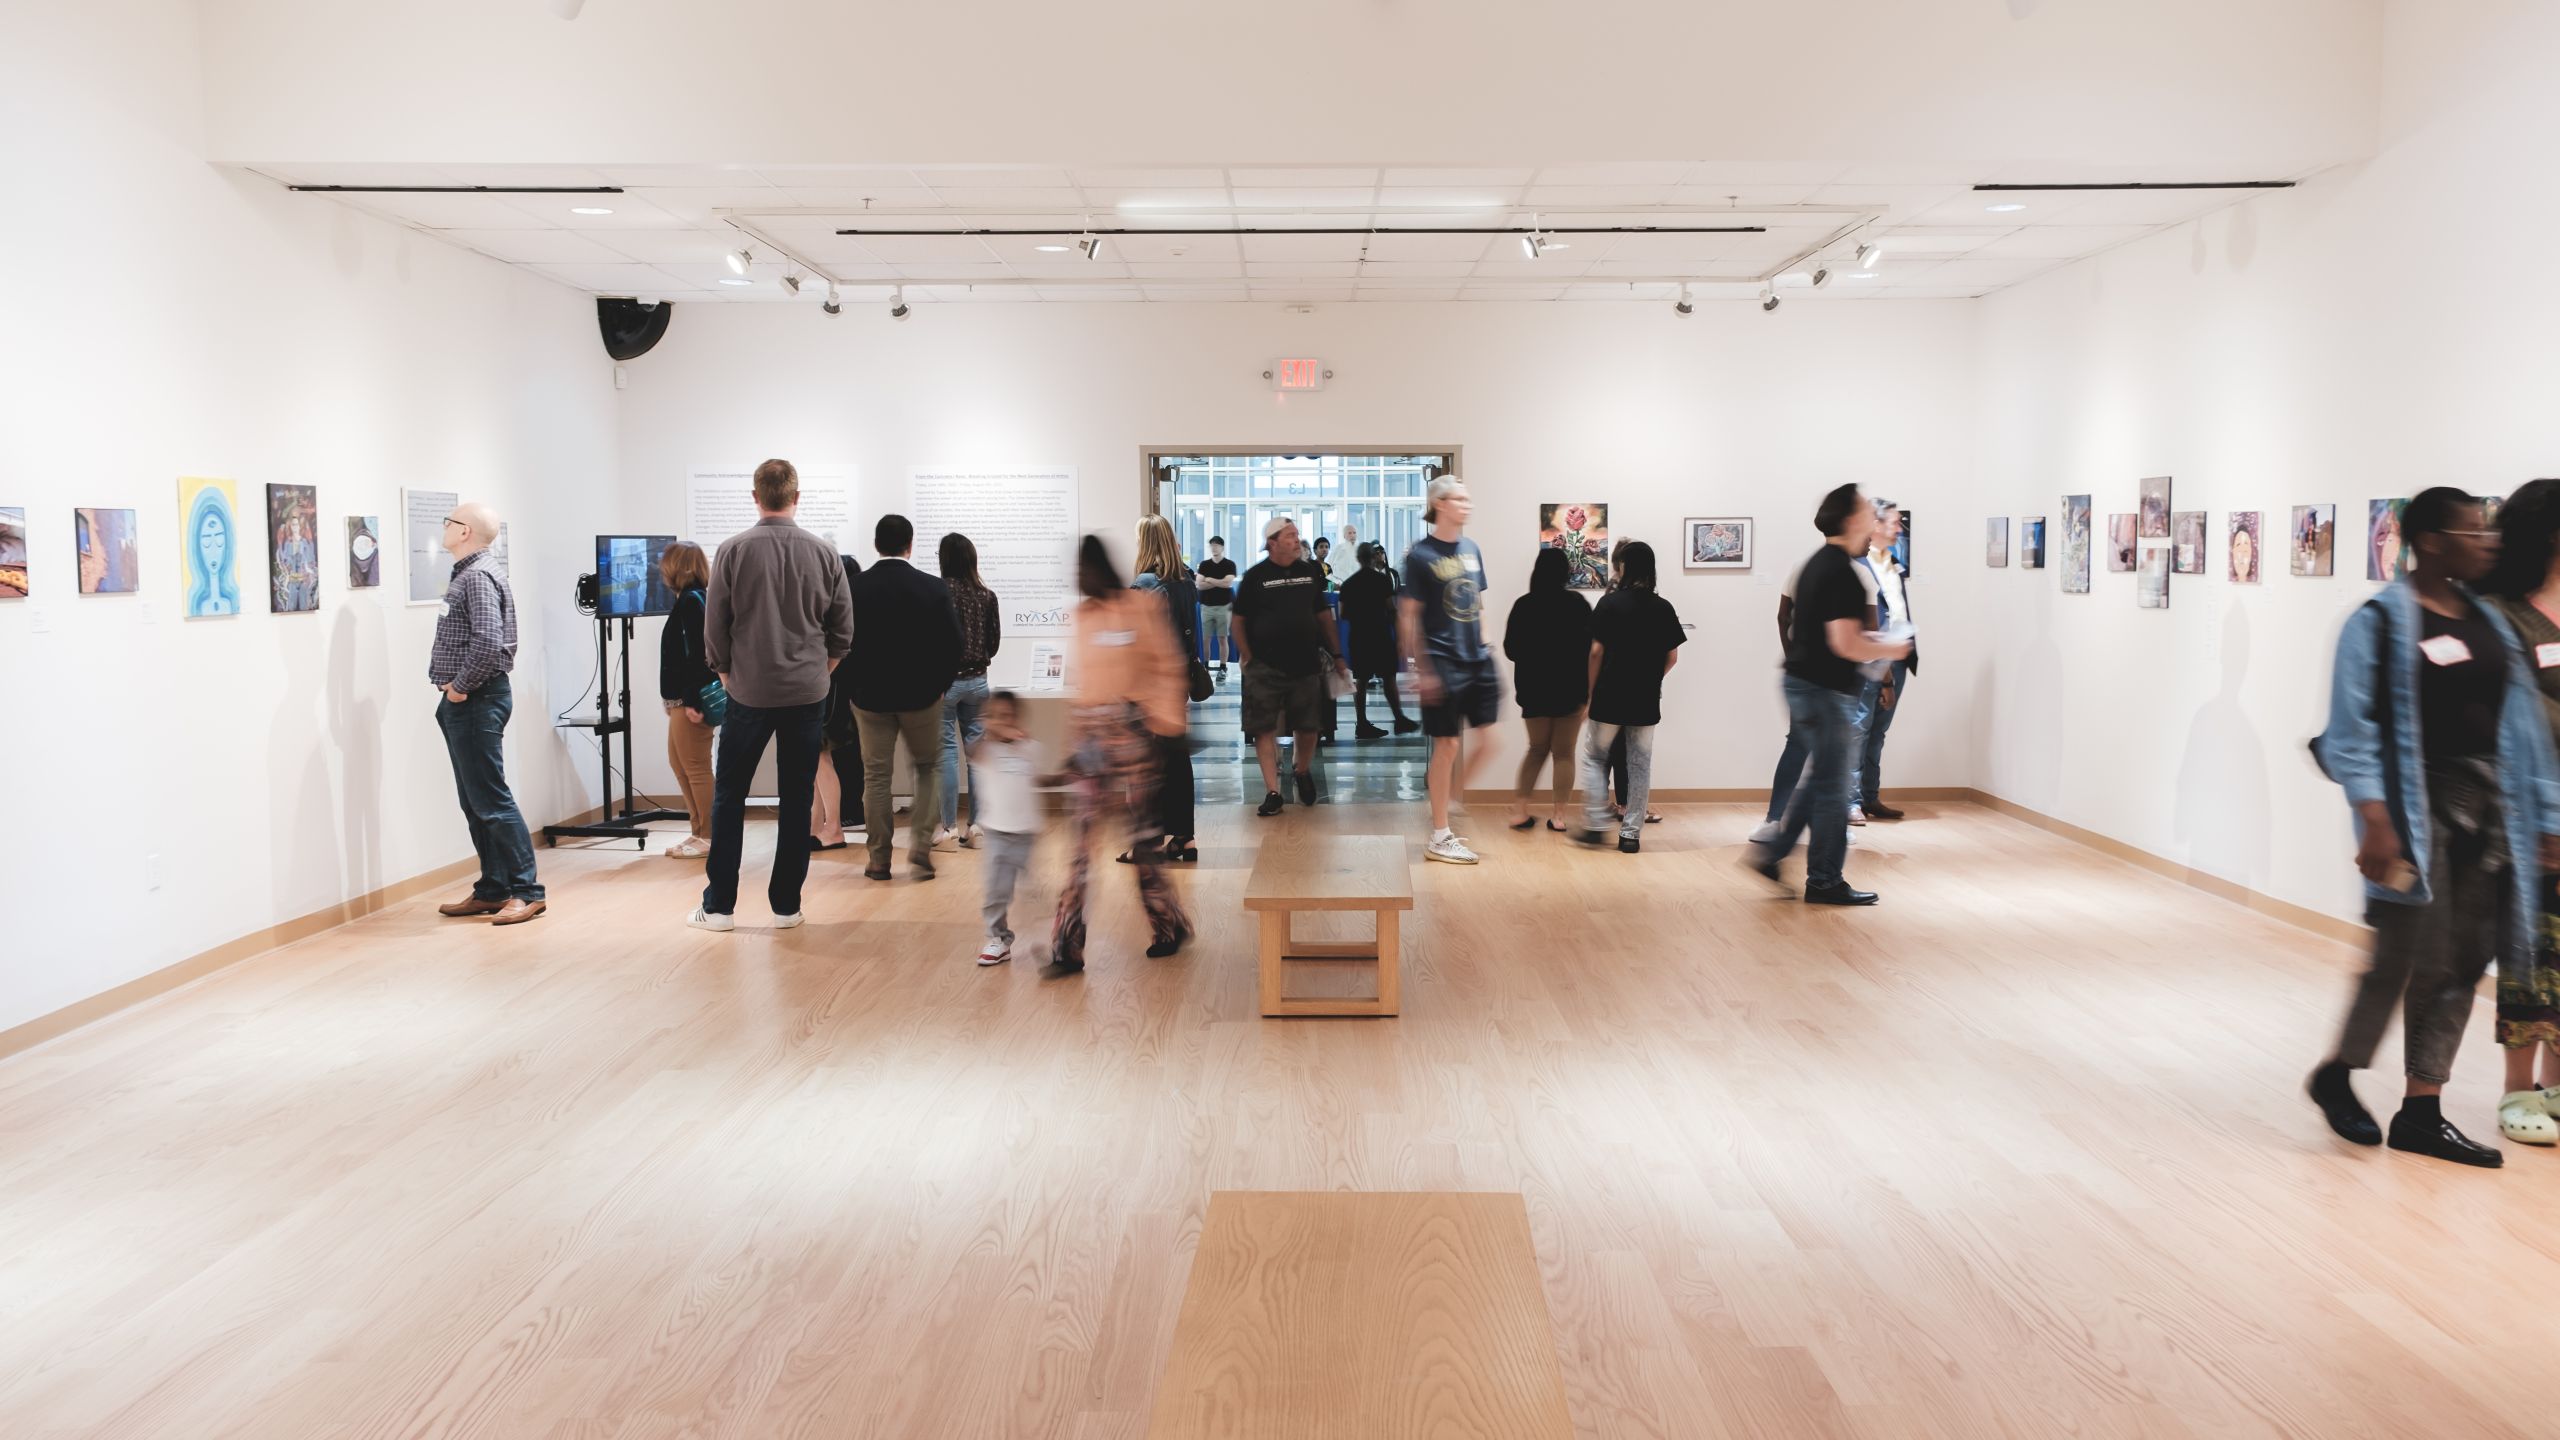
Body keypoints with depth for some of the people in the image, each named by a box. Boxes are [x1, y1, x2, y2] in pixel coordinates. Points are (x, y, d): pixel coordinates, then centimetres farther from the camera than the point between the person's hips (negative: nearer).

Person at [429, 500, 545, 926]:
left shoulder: (478, 577, -16)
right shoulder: (466, 575, 16)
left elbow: (489, 641, -28)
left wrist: (461, 687, -17)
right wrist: (453, 687, 10)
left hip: (476, 700, -10)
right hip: (463, 703, 10)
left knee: (490, 800, -9)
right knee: (474, 802, 13)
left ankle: (525, 891, -5)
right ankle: (492, 890, 18)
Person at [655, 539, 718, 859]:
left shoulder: (690, 600, -14)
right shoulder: (693, 598, 15)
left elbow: (697, 655, -21)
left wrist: (693, 701, -23)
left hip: (689, 700, -11)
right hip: (683, 699, 11)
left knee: (696, 768, -4)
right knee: (679, 763, 17)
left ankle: (707, 837, 2)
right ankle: (698, 830, 24)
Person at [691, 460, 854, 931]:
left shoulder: (733, 550, -6)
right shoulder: (822, 553, -1)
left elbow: (714, 626, -3)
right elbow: (843, 630, 4)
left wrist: (727, 676, 12)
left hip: (749, 693, -1)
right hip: (807, 696, 1)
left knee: (728, 798, 9)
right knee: (797, 800, 8)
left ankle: (719, 906, 10)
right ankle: (786, 906, 10)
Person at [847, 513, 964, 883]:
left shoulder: (853, 589, -7)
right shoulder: (933, 588, -9)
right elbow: (953, 645, -8)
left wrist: (852, 688, 11)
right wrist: (939, 685, 6)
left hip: (870, 696, 1)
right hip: (921, 696, -1)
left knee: (876, 775, 9)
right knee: (928, 770, 15)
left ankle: (879, 860, 12)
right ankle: (920, 851, 6)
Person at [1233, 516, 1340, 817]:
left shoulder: (1310, 572, 8)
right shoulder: (1255, 577, -2)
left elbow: (1323, 614, 16)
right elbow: (1239, 620, 1)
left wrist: (1336, 653, 13)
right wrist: (1247, 658, -6)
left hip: (1306, 665, 3)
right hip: (1265, 668, -3)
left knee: (1308, 727, 7)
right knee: (1264, 729, -5)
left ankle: (1303, 771, 35)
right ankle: (1272, 792, 0)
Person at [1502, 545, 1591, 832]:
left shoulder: (1523, 605, -3)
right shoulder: (1577, 604, -7)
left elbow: (1510, 649, 1)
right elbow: (1589, 647, -7)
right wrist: (1587, 689, 3)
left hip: (1534, 689, 2)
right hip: (1571, 689, -2)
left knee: (1537, 749, 16)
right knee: (1564, 753, 7)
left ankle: (1519, 809, 9)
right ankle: (1559, 816, 5)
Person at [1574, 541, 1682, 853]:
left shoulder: (1609, 603, -8)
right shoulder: (1663, 608, 1)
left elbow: (1596, 651, -9)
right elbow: (1671, 657, 3)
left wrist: (1591, 690, 1)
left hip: (1609, 698, -3)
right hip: (1646, 700, 3)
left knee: (1594, 757, 12)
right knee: (1639, 763, 8)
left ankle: (1596, 825, 7)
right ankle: (1630, 833, 8)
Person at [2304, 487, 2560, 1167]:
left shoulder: (2488, 621, 11)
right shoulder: (2381, 621, -8)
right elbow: (2352, 729, -12)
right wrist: (2374, 820, -19)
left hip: (2486, 805, 7)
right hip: (2416, 805, -7)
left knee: (2466, 959, 6)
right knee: (2412, 953, -7)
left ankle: (2421, 1112, 15)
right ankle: (2337, 1073, 16)